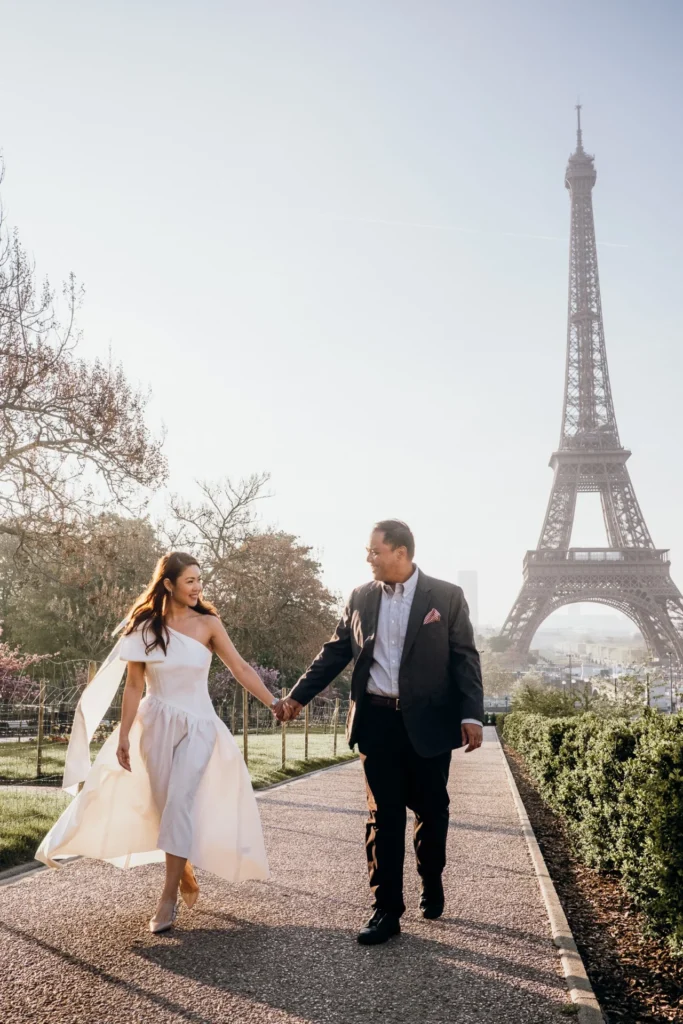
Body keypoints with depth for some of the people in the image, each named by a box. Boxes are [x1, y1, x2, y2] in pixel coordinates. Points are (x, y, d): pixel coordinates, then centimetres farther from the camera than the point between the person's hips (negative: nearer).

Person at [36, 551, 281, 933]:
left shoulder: (208, 624, -3)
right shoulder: (145, 627, -1)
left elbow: (240, 668, -4)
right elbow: (133, 686, 1)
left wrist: (275, 703, -11)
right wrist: (123, 736, -2)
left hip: (197, 726, -1)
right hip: (157, 725, 1)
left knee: (180, 803, -13)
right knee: (165, 806, 7)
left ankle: (169, 897, -5)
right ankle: (188, 880, 29)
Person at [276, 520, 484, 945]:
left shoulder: (447, 596, -3)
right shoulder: (361, 598, 5)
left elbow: (465, 659, -4)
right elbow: (336, 652, 10)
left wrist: (472, 715, -12)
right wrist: (298, 696, 6)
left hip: (428, 720, -1)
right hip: (378, 720, 2)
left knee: (431, 811, 13)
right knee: (384, 816, 3)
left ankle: (432, 886, 37)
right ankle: (387, 910, 12)